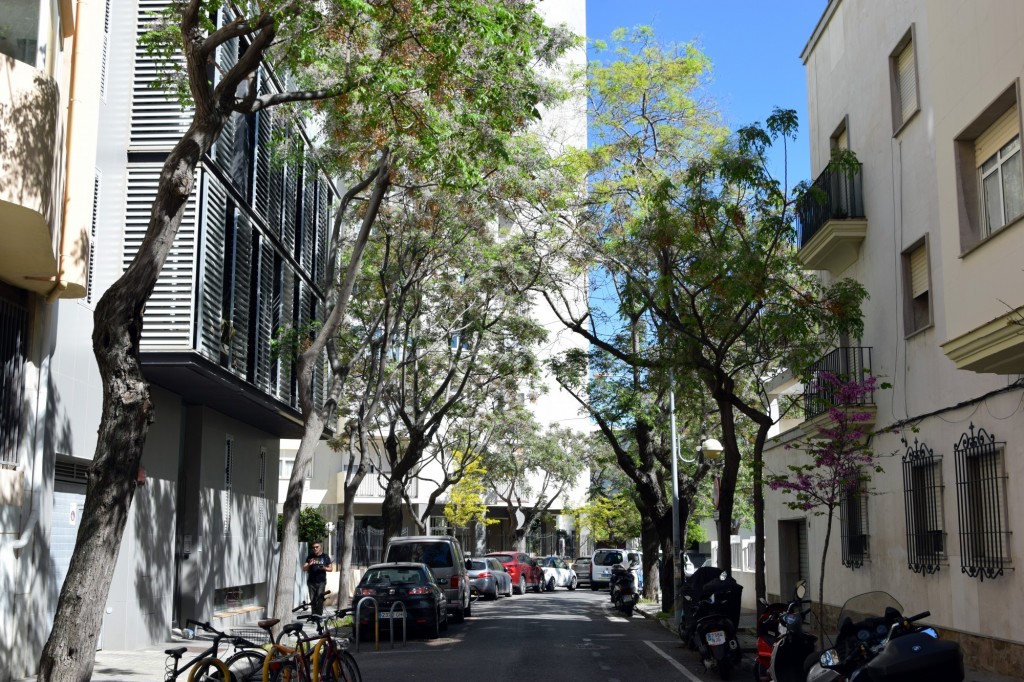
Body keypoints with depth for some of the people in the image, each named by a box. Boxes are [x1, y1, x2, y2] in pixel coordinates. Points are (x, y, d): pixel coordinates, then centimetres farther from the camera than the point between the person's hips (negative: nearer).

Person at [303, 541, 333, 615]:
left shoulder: (325, 557, 8)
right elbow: (304, 568, 10)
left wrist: (324, 568, -10)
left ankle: (319, 616, -12)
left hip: (321, 582, -2)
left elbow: (331, 568, 11)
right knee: (313, 600, 2)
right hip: (311, 582, 2)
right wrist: (309, 564, -11)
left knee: (320, 600, -12)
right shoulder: (310, 557, 11)